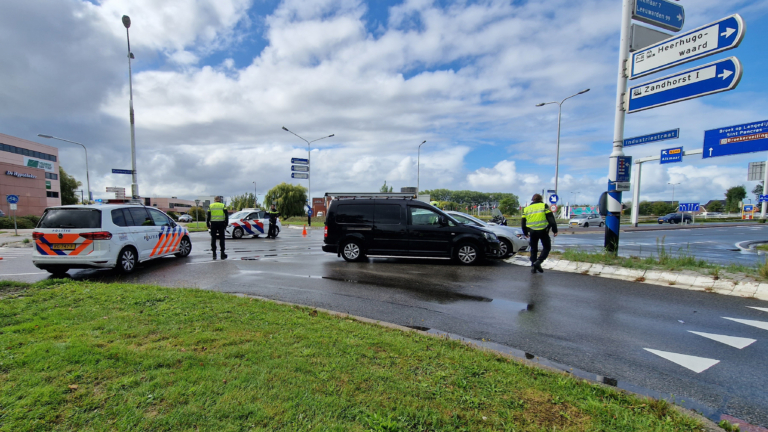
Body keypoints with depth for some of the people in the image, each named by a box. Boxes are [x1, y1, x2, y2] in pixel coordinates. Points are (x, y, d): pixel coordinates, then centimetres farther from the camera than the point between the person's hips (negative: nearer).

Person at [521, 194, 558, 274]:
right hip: (543, 231, -3)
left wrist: (526, 233, 24)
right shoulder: (544, 206, 2)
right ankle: (538, 261, -10)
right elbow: (551, 219, -5)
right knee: (546, 247, 8)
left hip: (532, 231, 4)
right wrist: (555, 230, -2)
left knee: (533, 249, 14)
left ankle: (533, 266, 9)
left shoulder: (526, 209, 13)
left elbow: (523, 223, 15)